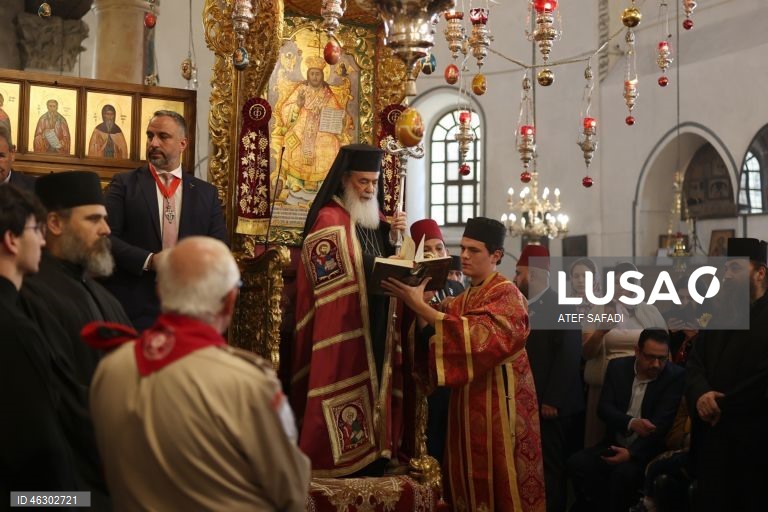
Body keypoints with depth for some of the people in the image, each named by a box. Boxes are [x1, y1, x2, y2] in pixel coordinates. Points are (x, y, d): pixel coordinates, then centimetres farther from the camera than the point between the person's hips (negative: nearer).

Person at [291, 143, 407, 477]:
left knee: (374, 385, 8)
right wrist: (374, 272, -21)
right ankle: (338, 461, 3)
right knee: (345, 385, -5)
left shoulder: (374, 219, 15)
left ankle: (372, 457, 15)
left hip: (375, 324, 7)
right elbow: (328, 278, -14)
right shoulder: (329, 220, -9)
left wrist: (393, 237, -1)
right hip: (343, 325, -7)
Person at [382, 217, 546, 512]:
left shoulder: (507, 295, -9)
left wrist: (421, 306, -29)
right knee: (472, 478, 10)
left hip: (497, 400, -7)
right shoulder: (465, 298, 15)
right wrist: (415, 306, -9)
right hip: (468, 399, 8)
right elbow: (435, 336, 7)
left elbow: (478, 336, -27)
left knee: (496, 481, -2)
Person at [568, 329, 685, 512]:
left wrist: (631, 452, -26)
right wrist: (631, 423, -26)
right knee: (577, 463, -21)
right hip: (615, 443, 4)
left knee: (623, 472, -33)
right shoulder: (617, 367, 2)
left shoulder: (675, 376, -9)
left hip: (647, 449, -3)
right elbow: (604, 408, -5)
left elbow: (662, 422, -16)